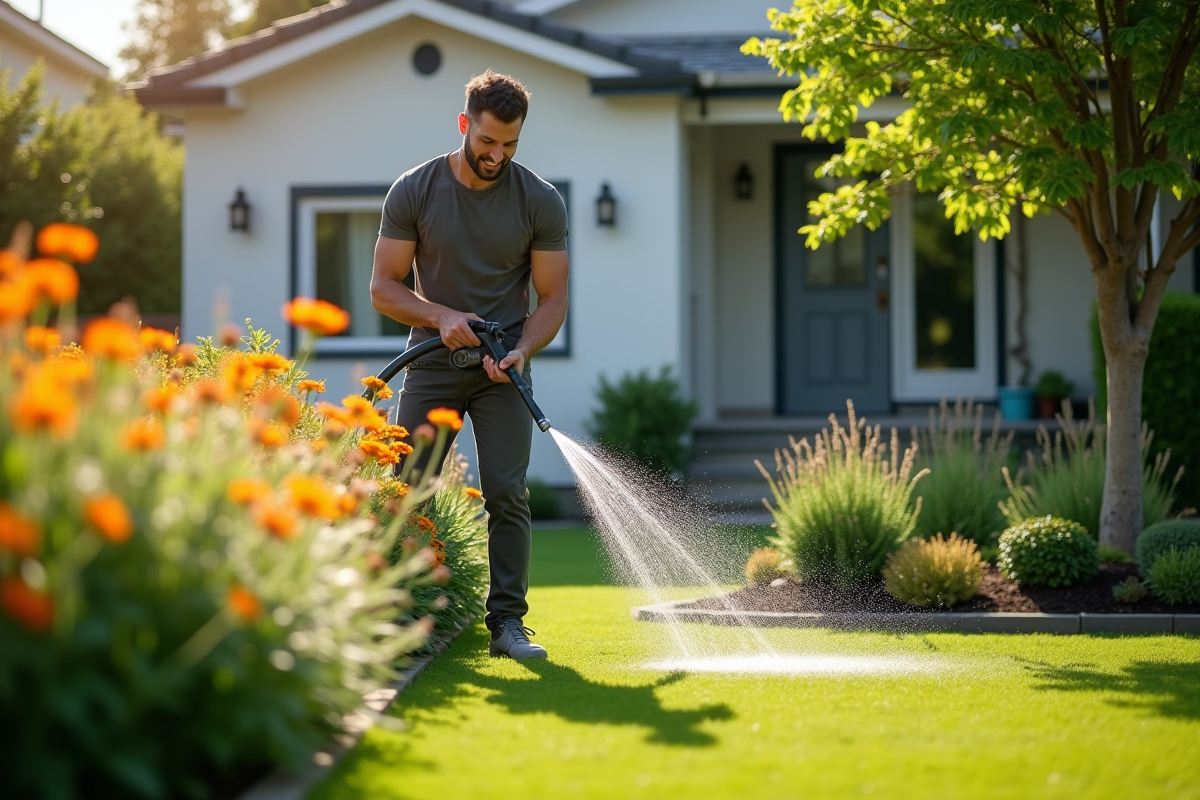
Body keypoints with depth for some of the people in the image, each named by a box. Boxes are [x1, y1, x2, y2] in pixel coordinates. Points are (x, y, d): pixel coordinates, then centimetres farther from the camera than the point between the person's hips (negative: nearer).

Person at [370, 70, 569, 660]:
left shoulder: (541, 203, -3)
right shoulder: (413, 192, -4)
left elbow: (551, 299, 0)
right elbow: (384, 288, -1)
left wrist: (522, 351, -18)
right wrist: (442, 316, -18)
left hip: (502, 367, 0)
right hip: (432, 362, 0)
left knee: (506, 494, -9)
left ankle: (506, 623, -4)